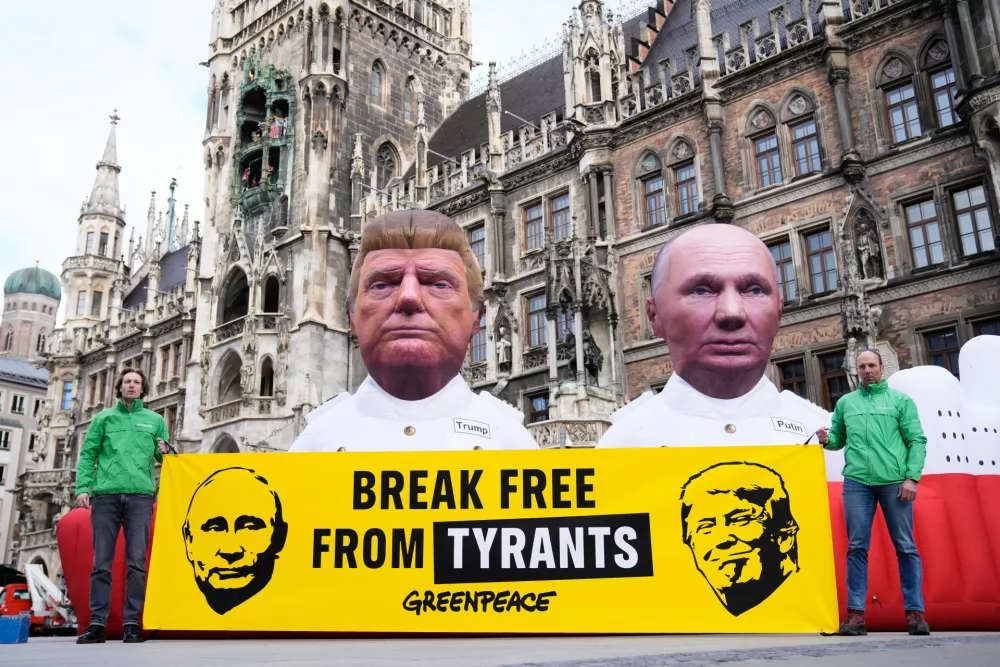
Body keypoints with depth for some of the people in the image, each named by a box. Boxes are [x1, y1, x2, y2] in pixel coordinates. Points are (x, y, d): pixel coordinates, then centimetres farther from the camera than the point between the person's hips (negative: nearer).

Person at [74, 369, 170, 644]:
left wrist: (164, 452, -8)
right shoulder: (102, 418, 15)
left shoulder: (155, 420, 16)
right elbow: (88, 455, 8)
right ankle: (97, 623, 4)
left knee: (137, 562, -3)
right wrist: (83, 487, -5)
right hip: (105, 495, 0)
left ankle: (132, 623, 0)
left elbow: (167, 459, 15)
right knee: (101, 562, 0)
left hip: (140, 495, 0)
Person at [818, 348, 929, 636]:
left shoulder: (901, 400, 8)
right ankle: (856, 613, 3)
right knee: (857, 547, 0)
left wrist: (912, 477, -9)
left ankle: (915, 612, 8)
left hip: (895, 481, -2)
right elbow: (839, 440, 18)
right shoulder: (845, 403, 16)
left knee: (905, 547, 1)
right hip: (856, 482, 2)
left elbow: (917, 441, 2)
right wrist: (827, 440, -6)